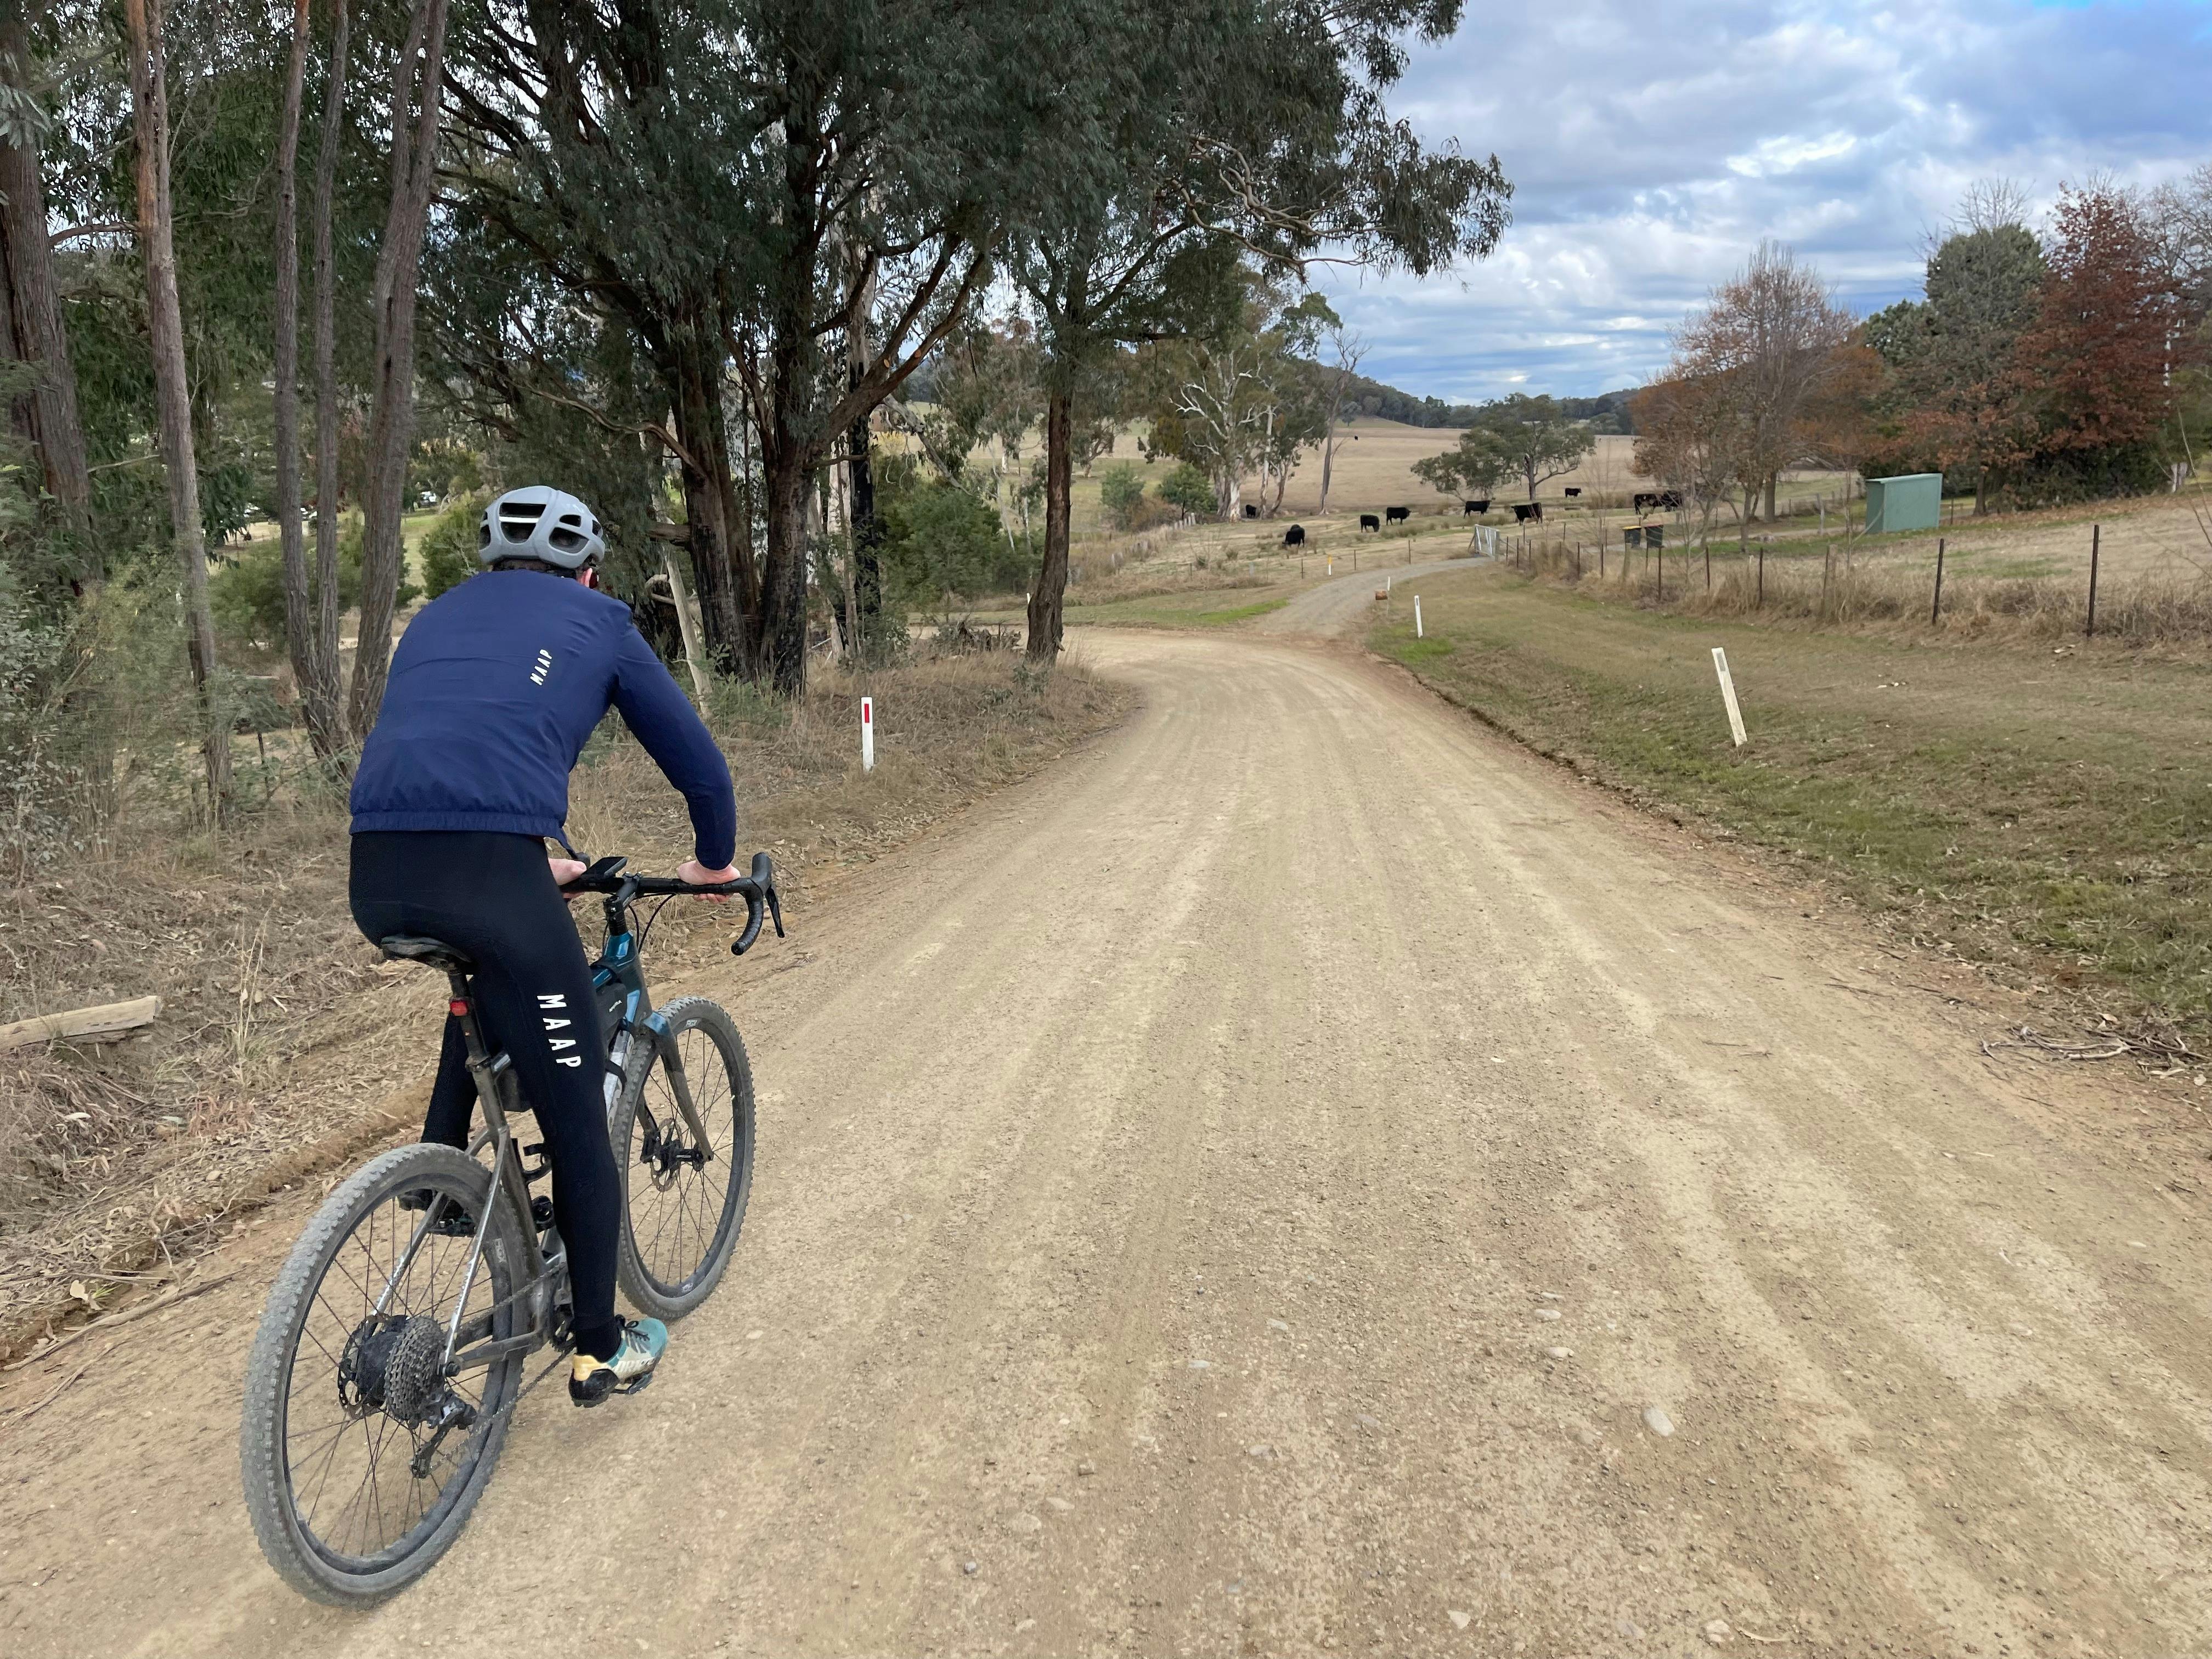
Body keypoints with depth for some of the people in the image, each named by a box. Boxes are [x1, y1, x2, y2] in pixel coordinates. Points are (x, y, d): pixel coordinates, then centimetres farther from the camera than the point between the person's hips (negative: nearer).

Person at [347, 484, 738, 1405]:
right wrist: (714, 859, 38)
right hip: (488, 870, -5)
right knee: (577, 1114, 9)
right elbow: (695, 757, 19)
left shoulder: (436, 617, 29)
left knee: (489, 978, 39)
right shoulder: (597, 623, 17)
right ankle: (602, 1350, 19)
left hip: (377, 877, 5)